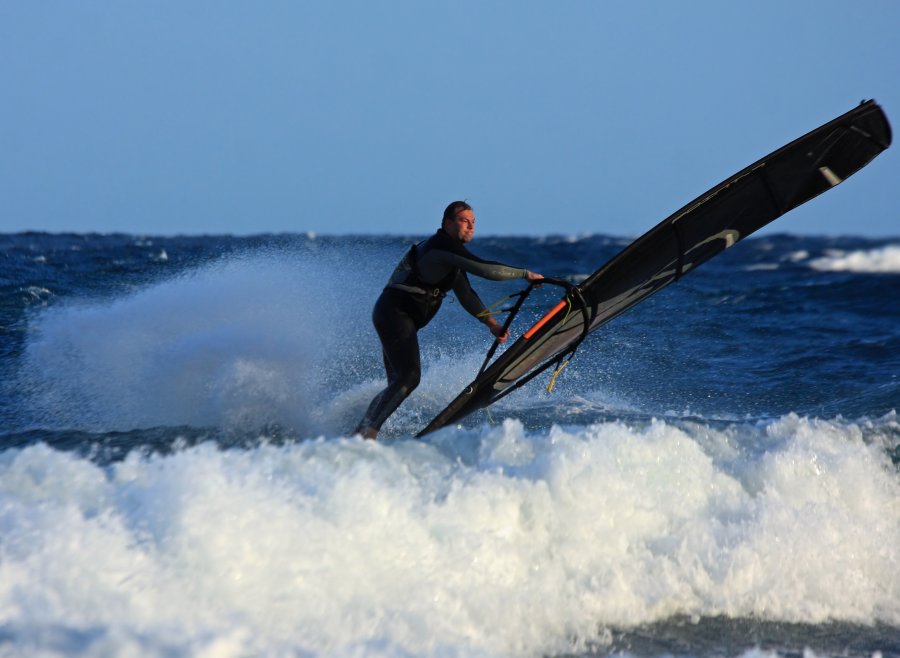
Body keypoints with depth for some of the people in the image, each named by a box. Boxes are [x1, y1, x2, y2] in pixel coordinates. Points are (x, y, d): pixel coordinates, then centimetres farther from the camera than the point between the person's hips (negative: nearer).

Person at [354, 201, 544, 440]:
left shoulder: (453, 253, 20)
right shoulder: (442, 246, -14)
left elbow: (465, 294, 22)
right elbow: (485, 269, -22)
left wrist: (491, 323, 12)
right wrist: (525, 274, -11)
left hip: (394, 316, 11)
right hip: (395, 313, -11)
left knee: (398, 383, 12)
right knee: (409, 377, -21)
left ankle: (360, 432, 15)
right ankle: (368, 431, -27)